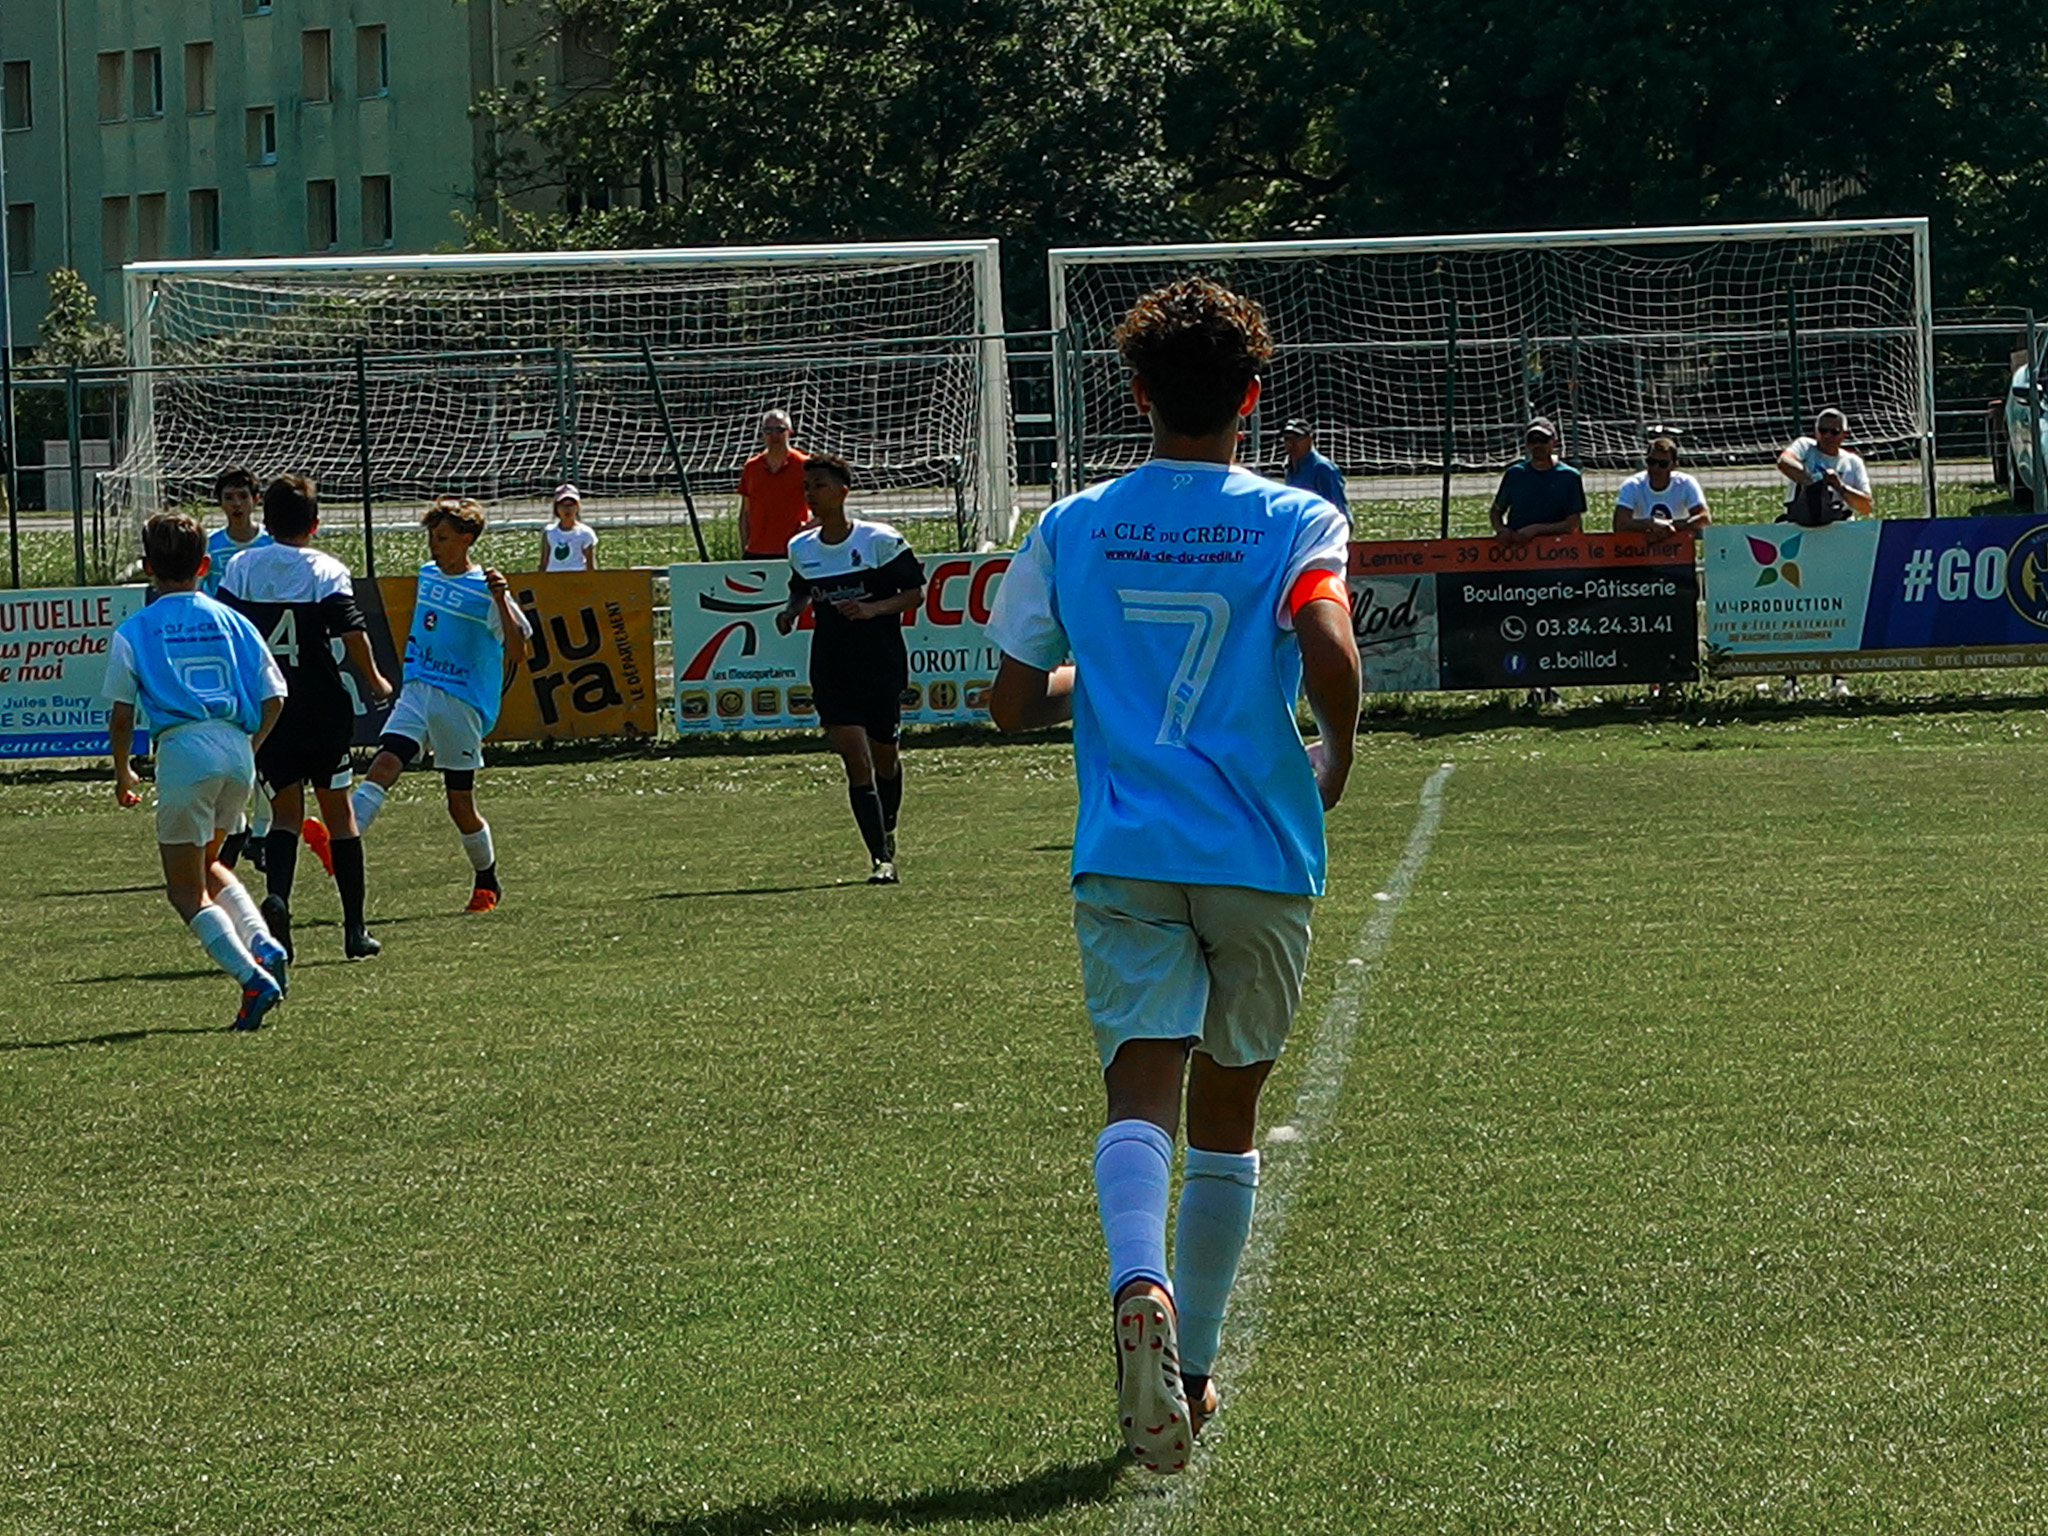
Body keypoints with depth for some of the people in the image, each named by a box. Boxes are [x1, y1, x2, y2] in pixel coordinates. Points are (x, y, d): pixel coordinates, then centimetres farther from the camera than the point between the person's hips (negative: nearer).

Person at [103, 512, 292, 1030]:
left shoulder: (133, 632, 4)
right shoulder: (233, 623, 13)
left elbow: (121, 715, 3)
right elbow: (272, 699, 12)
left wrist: (122, 773, 18)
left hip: (184, 751, -4)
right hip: (237, 749, 4)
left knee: (187, 890, 5)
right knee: (206, 863, 27)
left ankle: (253, 979, -13)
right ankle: (263, 944, 4)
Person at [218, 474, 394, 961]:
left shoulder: (241, 567, 3)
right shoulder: (327, 571, -5)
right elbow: (352, 634, -12)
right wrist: (375, 680, 4)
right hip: (322, 708, -2)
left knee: (286, 811, 10)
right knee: (338, 813, 8)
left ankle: (277, 896, -19)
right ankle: (354, 929, 10)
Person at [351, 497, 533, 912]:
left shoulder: (484, 590, -8)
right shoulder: (427, 575, 12)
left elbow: (519, 652, -15)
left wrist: (502, 600, -26)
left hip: (462, 702, -5)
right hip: (417, 690, 5)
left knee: (460, 804, 3)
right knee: (386, 761, -20)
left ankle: (487, 883, 23)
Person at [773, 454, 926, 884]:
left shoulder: (881, 541, -8)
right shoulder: (801, 549, 4)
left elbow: (915, 592, -5)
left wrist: (873, 608, -20)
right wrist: (790, 611, 0)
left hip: (882, 667, -2)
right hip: (831, 669, 2)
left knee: (885, 759, 12)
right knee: (856, 761, -13)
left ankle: (887, 832, 42)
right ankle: (881, 859, -14)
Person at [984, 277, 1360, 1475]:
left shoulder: (1074, 530, 5)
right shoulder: (1296, 522, -2)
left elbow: (1015, 701, 8)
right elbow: (1329, 650, -21)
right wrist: (1340, 749, -1)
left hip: (1124, 858, 0)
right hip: (1260, 856, 0)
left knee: (1142, 1095, -10)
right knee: (1228, 1112, 15)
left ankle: (1142, 1288, -40)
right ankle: (1194, 1371, 21)